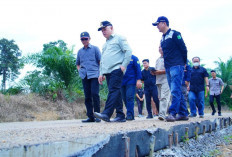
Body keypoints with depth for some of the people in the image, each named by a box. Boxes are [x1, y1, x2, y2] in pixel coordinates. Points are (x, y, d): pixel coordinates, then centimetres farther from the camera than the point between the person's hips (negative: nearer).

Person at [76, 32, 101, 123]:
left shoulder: (95, 48, 6)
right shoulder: (80, 51, 17)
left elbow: (100, 61, 4)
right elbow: (77, 63, 29)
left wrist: (101, 73, -4)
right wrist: (79, 71, 12)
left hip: (94, 75, -4)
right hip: (84, 77, 4)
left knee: (95, 94, -13)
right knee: (87, 97, 3)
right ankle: (90, 117, 8)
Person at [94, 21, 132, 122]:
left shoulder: (119, 38, 6)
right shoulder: (105, 44, 29)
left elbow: (128, 51, -5)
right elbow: (102, 60, 28)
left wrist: (124, 65, -13)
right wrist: (101, 73, 19)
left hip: (116, 69, -8)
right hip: (107, 72, 8)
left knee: (113, 91, -17)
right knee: (116, 94, 4)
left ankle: (106, 114, -26)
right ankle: (120, 116, 5)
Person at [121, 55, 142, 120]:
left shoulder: (133, 58, 4)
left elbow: (138, 69, -2)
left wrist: (138, 80, -11)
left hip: (131, 81, -4)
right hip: (122, 82, 4)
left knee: (129, 97, -13)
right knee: (124, 98, 5)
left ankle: (130, 115, -13)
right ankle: (130, 115, 15)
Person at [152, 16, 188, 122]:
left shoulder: (174, 34, -4)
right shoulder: (162, 38, 19)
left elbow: (183, 49, -5)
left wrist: (183, 63, 2)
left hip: (176, 66, -8)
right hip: (168, 68, 8)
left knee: (175, 90, -15)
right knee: (176, 91, 8)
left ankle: (172, 113, -19)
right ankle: (183, 114, 13)